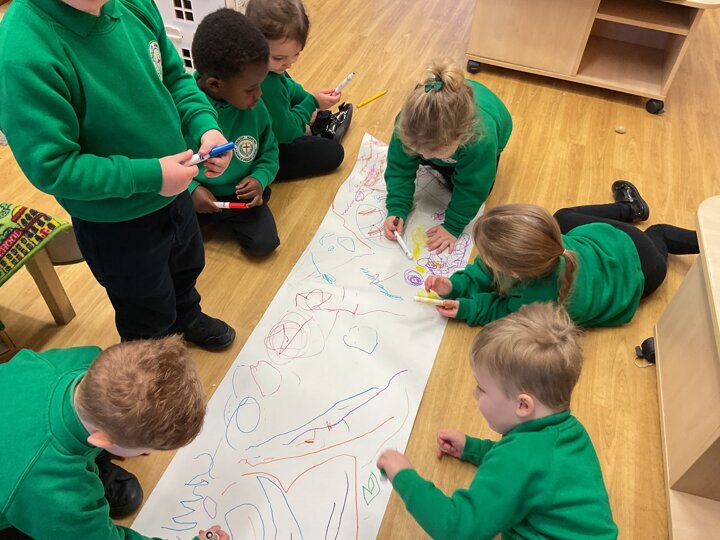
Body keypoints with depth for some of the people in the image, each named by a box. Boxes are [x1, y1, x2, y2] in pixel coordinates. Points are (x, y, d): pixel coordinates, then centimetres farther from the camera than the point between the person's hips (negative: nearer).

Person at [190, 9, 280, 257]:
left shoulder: (255, 108, -13)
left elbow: (270, 151, 2)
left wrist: (260, 178, -16)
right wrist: (189, 188, -22)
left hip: (241, 194, 2)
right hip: (194, 195, -2)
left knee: (264, 243, -13)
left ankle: (228, 217, 15)